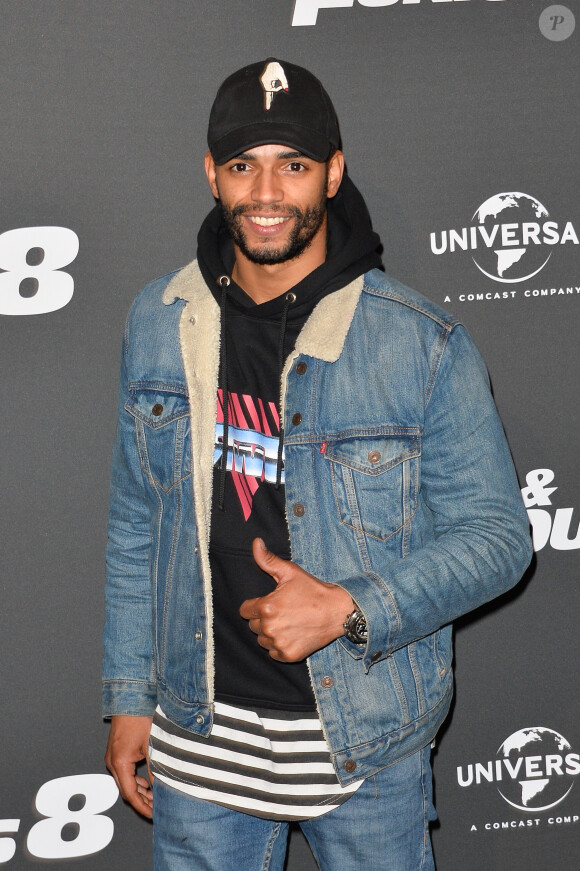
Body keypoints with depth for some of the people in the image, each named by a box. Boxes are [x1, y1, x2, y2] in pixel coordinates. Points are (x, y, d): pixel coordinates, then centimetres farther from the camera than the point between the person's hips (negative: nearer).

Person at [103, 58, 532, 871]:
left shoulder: (423, 344, -13)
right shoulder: (159, 324, -1)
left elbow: (497, 534, -8)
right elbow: (136, 525, 7)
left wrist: (349, 610, -20)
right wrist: (129, 695, 7)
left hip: (366, 740, -2)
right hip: (200, 729, 3)